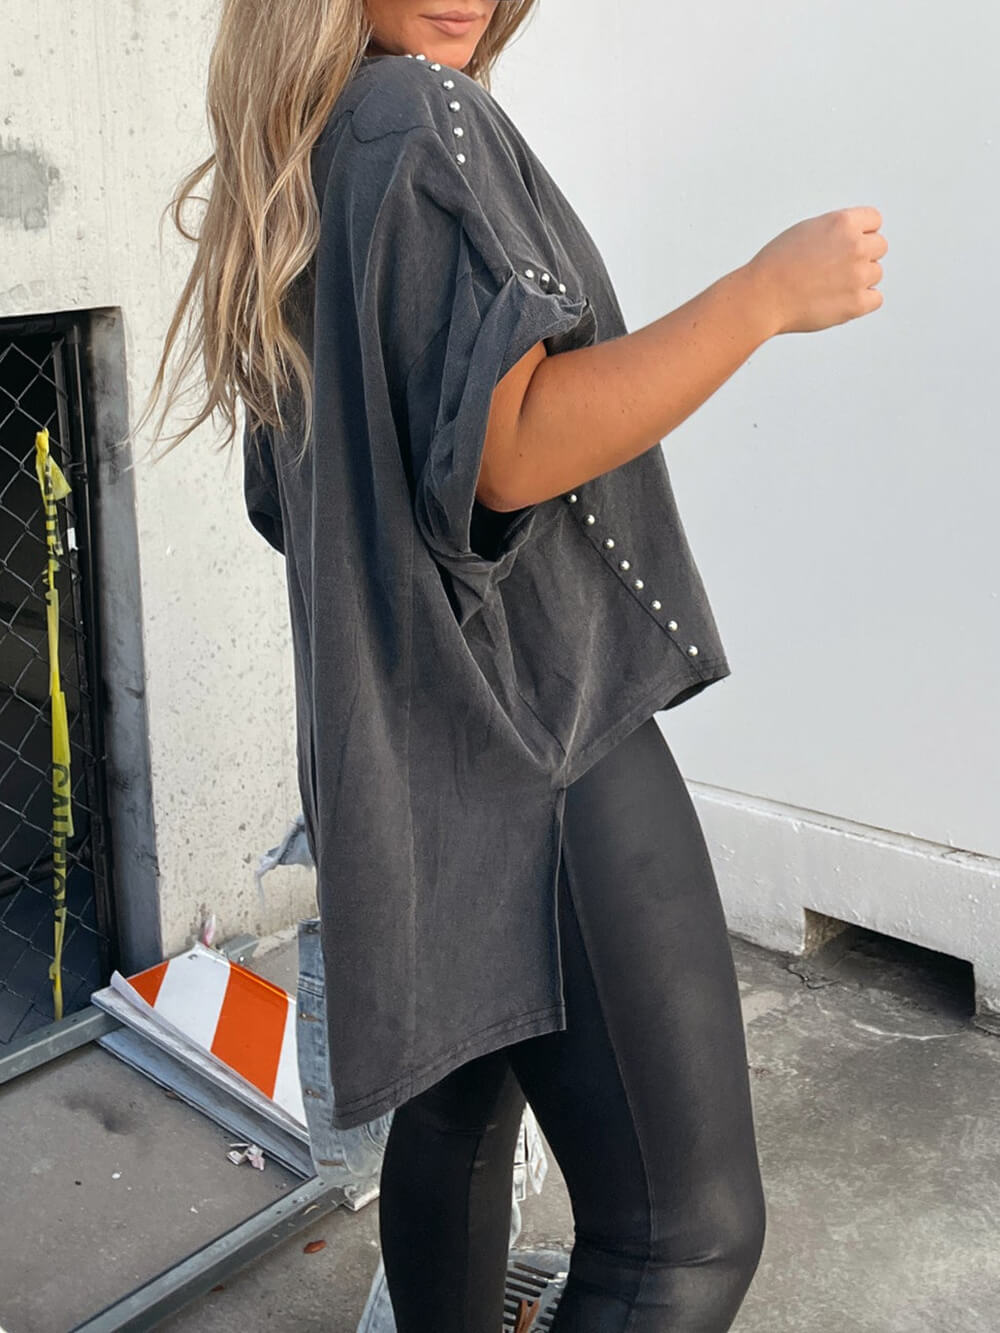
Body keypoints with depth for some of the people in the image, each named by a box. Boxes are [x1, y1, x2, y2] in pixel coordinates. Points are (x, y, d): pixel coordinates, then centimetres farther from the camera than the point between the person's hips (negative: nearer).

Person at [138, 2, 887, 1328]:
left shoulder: (278, 191, 16)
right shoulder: (425, 114, -11)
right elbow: (510, 450, -21)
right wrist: (770, 288, -15)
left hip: (405, 754, 10)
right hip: (531, 736, -10)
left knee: (457, 1104, 21)